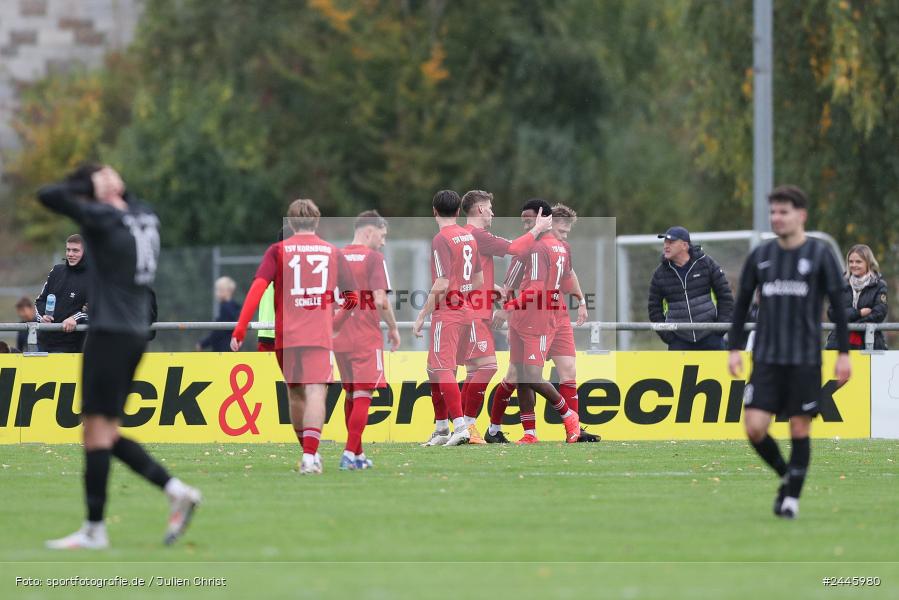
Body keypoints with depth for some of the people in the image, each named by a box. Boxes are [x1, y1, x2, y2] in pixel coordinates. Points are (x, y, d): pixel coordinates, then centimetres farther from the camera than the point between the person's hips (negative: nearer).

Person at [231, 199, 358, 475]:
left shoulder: (278, 250, 4)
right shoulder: (332, 252, 9)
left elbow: (257, 288, -8)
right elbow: (352, 298, 12)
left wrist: (240, 329, -9)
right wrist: (335, 317, 33)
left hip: (286, 336, 1)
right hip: (320, 335, -1)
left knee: (295, 393, 18)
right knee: (315, 392, -9)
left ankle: (308, 452, 28)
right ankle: (310, 456, -26)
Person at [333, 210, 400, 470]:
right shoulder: (374, 258, -8)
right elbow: (380, 300, -16)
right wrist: (393, 327, -2)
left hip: (339, 338, 6)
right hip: (366, 339, -6)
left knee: (351, 395, 16)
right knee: (363, 396, -4)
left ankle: (357, 454, 20)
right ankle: (350, 454, -13)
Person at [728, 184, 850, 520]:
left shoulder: (820, 255, -2)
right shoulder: (760, 256, 7)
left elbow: (839, 305, 0)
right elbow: (742, 304, 14)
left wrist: (843, 353, -5)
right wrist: (734, 348, 8)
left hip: (805, 359, -3)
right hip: (767, 358, 3)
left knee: (800, 429, -1)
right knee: (754, 427, -8)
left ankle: (792, 498, 10)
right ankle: (786, 476, 17)